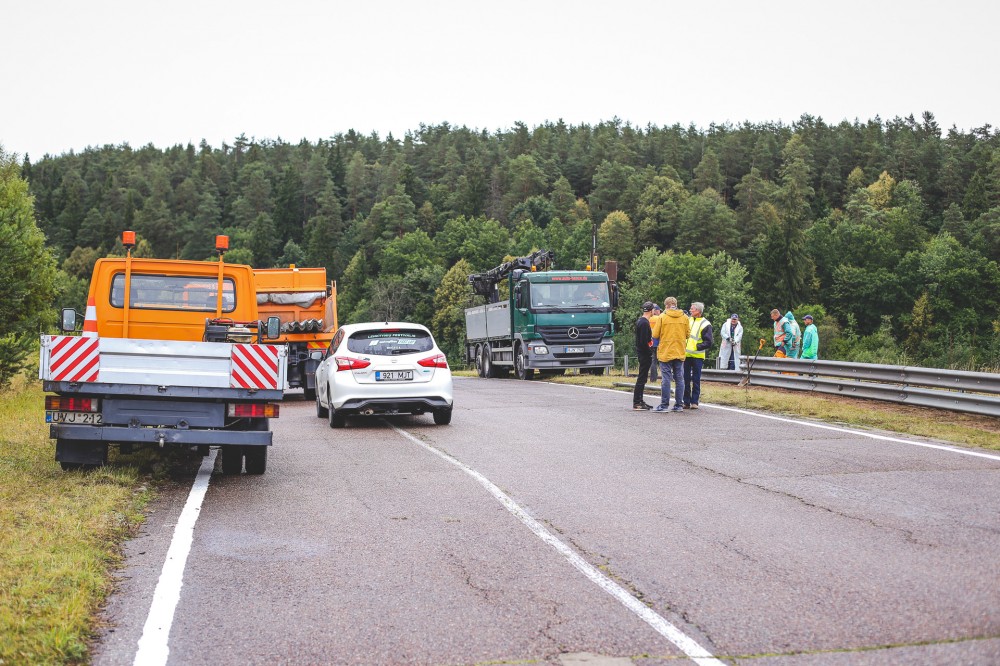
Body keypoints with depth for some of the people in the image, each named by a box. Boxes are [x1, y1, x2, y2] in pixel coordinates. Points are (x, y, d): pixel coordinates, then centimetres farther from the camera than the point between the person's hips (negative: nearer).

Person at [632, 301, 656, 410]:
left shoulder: (640, 321, 14)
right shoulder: (644, 323, -18)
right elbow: (644, 342, -23)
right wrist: (650, 353, -15)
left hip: (642, 353, 10)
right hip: (645, 353, -10)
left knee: (642, 378, 15)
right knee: (641, 378, -7)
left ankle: (639, 401, 21)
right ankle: (636, 402, -6)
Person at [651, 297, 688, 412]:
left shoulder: (662, 317, -7)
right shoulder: (684, 317, 3)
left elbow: (655, 334, -5)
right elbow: (687, 334, 8)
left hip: (665, 352, -3)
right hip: (680, 353, 3)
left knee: (666, 379, -2)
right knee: (679, 379, 7)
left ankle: (664, 405, -2)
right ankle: (679, 405, 9)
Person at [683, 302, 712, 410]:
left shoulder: (705, 324, -3)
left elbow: (708, 343, -7)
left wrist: (697, 346, -16)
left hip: (697, 356, -4)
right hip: (686, 355, 4)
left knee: (696, 380, 2)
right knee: (685, 379, 4)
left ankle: (694, 402, 7)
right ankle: (686, 401, 10)